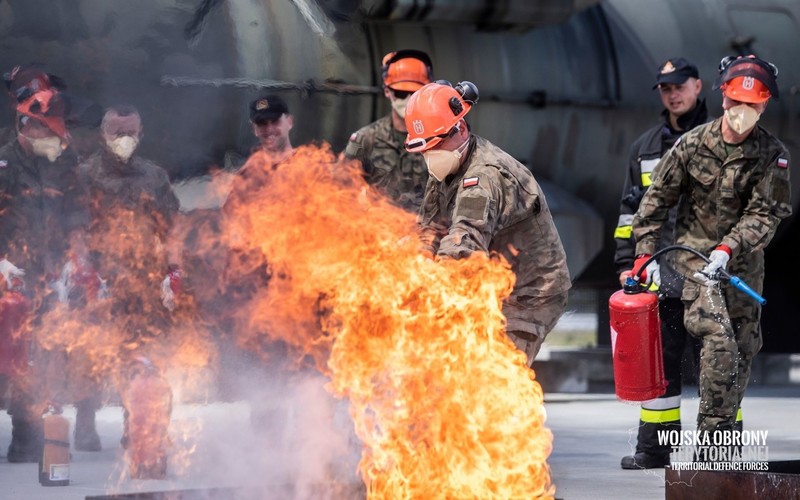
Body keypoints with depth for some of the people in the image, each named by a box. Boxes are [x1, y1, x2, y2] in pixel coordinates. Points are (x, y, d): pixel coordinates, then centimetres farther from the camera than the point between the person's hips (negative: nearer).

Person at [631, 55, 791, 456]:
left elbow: (766, 213, -12)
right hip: (694, 253, -3)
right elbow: (657, 198, 4)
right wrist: (645, 253, 0)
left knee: (743, 349, 6)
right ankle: (713, 437, -17)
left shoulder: (772, 155, -5)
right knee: (718, 337, -20)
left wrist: (728, 248, -25)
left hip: (744, 262, 3)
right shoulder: (693, 145, -5)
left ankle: (723, 436, 20)